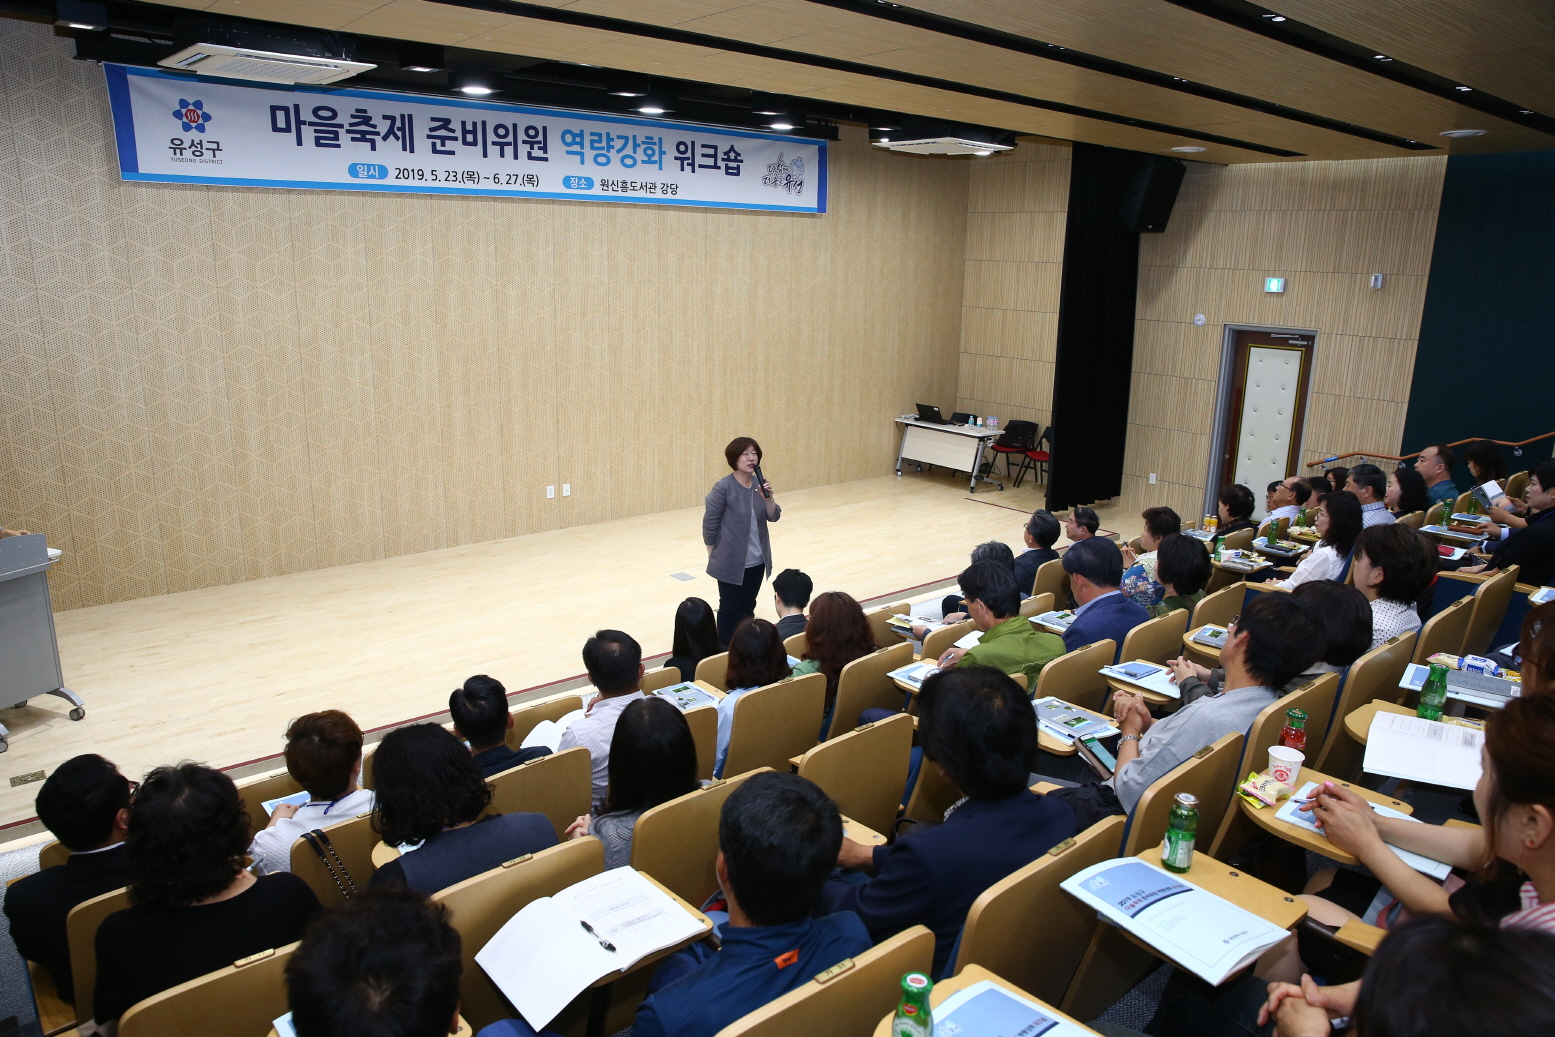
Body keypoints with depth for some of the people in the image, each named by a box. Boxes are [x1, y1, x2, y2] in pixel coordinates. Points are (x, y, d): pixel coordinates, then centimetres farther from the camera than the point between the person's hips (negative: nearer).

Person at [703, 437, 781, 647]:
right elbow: (709, 523, -10)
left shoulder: (759, 484, 0)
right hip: (731, 562, -5)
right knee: (730, 610, 5)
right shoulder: (723, 487, -17)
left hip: (757, 560, 5)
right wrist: (713, 556, -4)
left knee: (748, 608, 16)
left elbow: (774, 516, 0)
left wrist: (768, 498, -19)